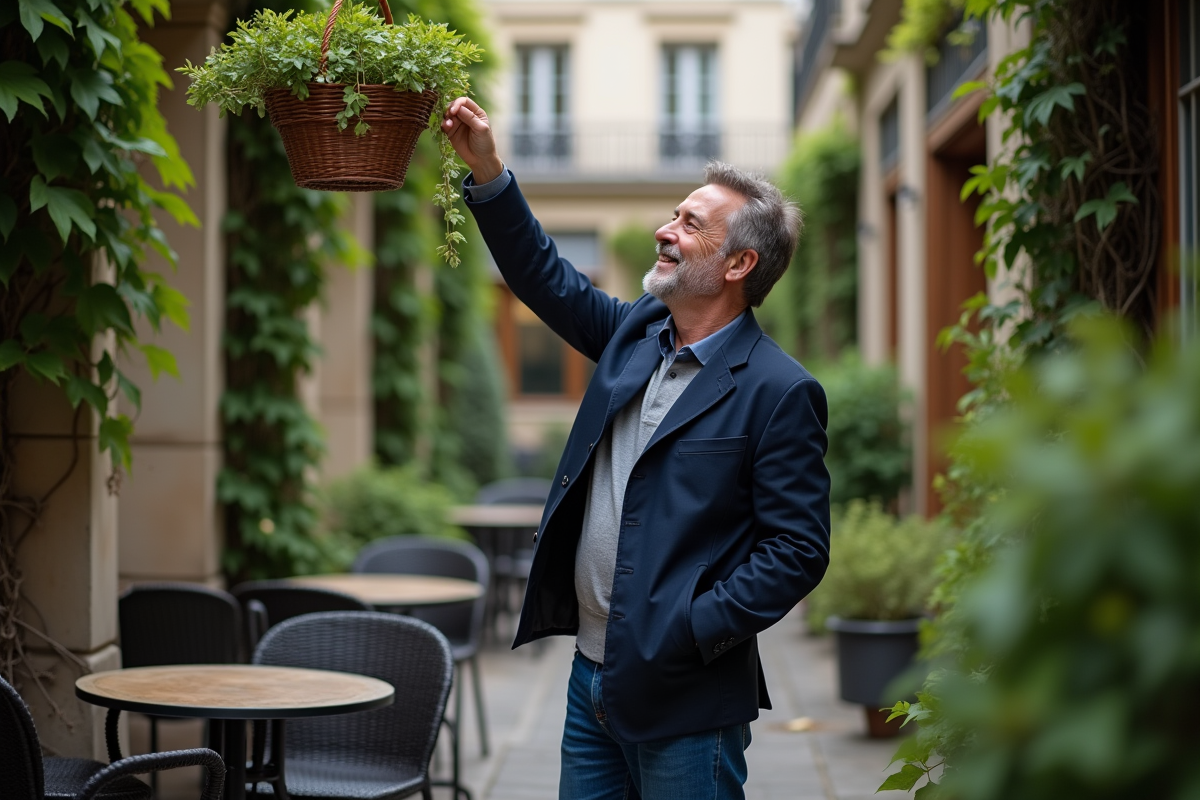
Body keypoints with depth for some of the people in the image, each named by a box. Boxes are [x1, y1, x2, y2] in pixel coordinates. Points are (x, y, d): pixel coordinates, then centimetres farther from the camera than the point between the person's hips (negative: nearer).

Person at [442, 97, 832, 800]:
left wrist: (688, 635, -18)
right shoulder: (637, 331, 8)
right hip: (593, 676, 7)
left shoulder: (780, 391, -14)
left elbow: (799, 550, -15)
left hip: (685, 698, -7)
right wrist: (488, 174, 8)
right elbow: (547, 278, 19)